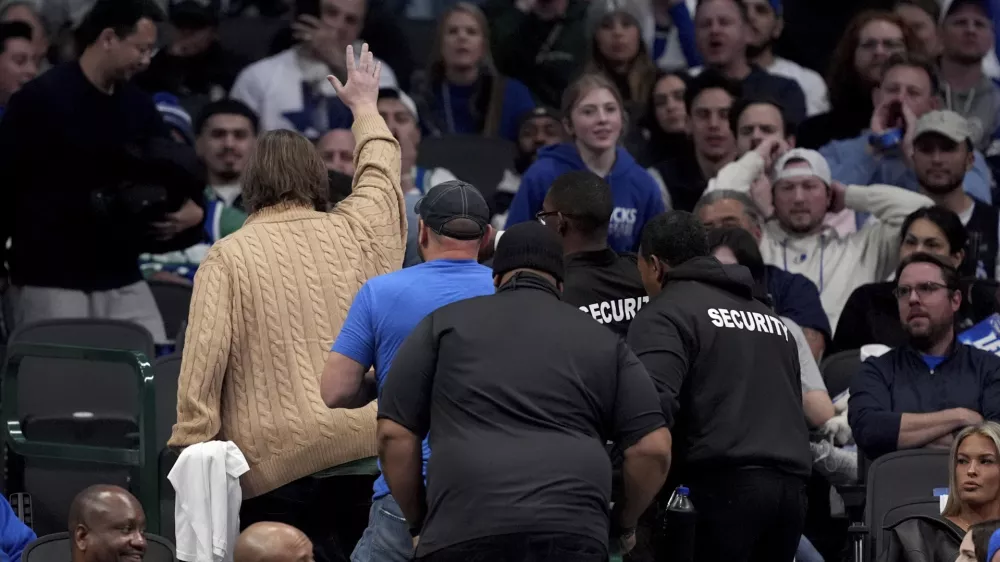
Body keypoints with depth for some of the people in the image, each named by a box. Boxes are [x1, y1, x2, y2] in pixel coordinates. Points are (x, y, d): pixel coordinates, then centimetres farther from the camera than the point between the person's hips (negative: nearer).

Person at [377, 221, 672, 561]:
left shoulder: (445, 325, 16)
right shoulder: (602, 342, 20)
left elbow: (394, 435, 11)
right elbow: (653, 448, 11)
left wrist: (418, 522, 23)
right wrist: (623, 523, 27)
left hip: (463, 532, -1)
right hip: (573, 533, 1)